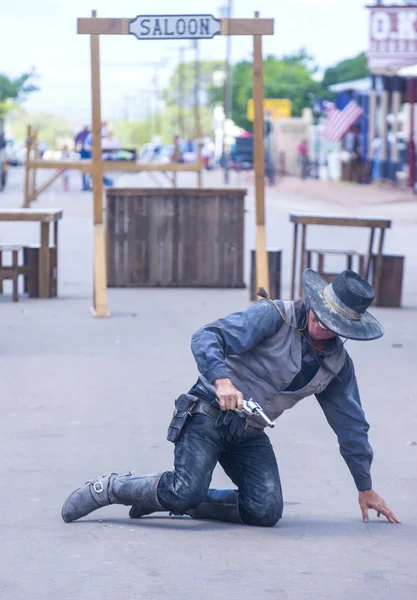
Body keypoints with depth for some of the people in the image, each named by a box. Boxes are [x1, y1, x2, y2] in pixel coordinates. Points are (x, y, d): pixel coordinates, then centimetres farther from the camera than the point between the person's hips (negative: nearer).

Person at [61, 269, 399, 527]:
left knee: (267, 511, -15)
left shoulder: (338, 364, 6)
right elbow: (207, 338, -20)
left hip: (249, 434, 6)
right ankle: (108, 488, -3)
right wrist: (221, 379, -38)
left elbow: (351, 425, 17)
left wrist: (366, 487, 20)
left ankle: (175, 500, 2)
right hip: (209, 415, -6)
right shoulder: (275, 317, -13)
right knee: (187, 491, -27)